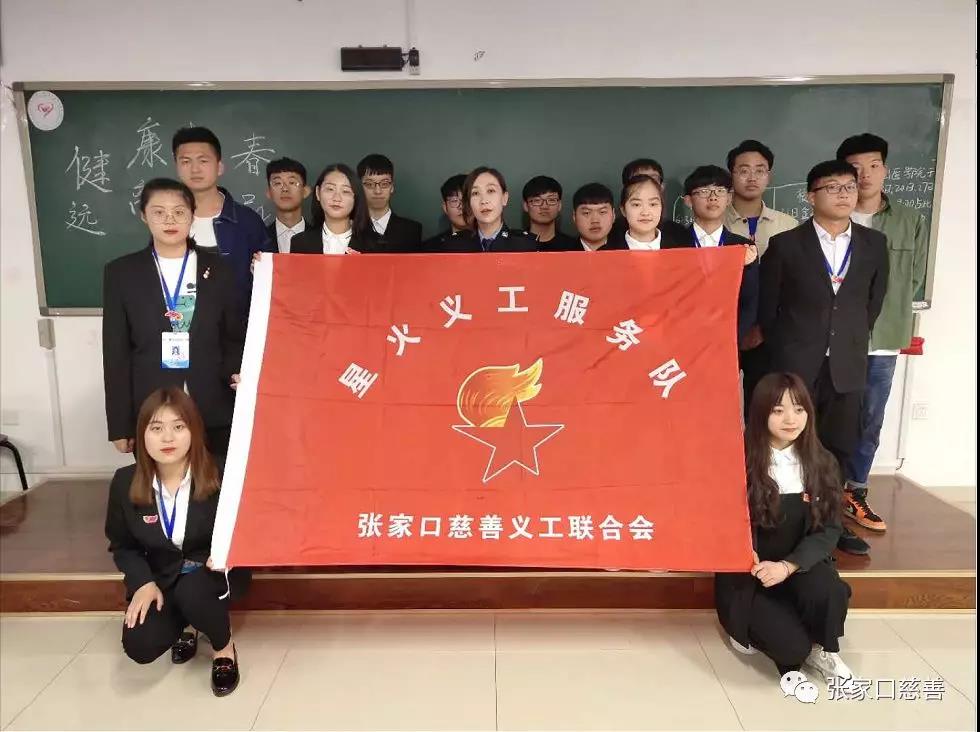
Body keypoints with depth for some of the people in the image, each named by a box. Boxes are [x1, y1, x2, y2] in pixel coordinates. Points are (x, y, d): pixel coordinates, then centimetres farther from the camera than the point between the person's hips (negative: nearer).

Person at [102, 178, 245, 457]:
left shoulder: (218, 269, 4)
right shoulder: (121, 272, 3)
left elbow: (235, 337, 9)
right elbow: (115, 352, 2)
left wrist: (235, 372, -12)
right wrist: (120, 425, 0)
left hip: (213, 412, 1)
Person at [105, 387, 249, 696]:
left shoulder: (220, 477, -19)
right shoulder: (125, 482, -10)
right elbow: (122, 546, 5)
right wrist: (143, 582, -12)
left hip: (213, 571, -3)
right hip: (160, 578, 3)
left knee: (191, 592, -37)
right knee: (139, 646, -20)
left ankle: (224, 647, -3)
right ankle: (183, 624, 18)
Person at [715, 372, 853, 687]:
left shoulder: (822, 463, -2)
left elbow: (828, 529, -5)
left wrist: (788, 566, -20)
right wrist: (754, 565, -25)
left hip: (799, 565, 3)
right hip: (747, 575, -3)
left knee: (829, 592, -31)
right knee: (792, 646, -22)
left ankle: (823, 651, 2)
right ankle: (750, 628, 13)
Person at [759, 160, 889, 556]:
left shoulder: (874, 243, 5)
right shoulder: (785, 244, -5)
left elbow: (874, 301, 14)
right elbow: (767, 307, 1)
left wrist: (852, 343, 12)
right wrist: (784, 353, 6)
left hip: (847, 365, 3)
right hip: (796, 366, -3)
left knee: (838, 447, 10)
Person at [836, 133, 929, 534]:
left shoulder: (912, 222, 4)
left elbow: (915, 279, 8)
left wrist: (887, 314, -2)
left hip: (882, 340, 3)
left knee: (869, 421, 10)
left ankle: (854, 494, 23)